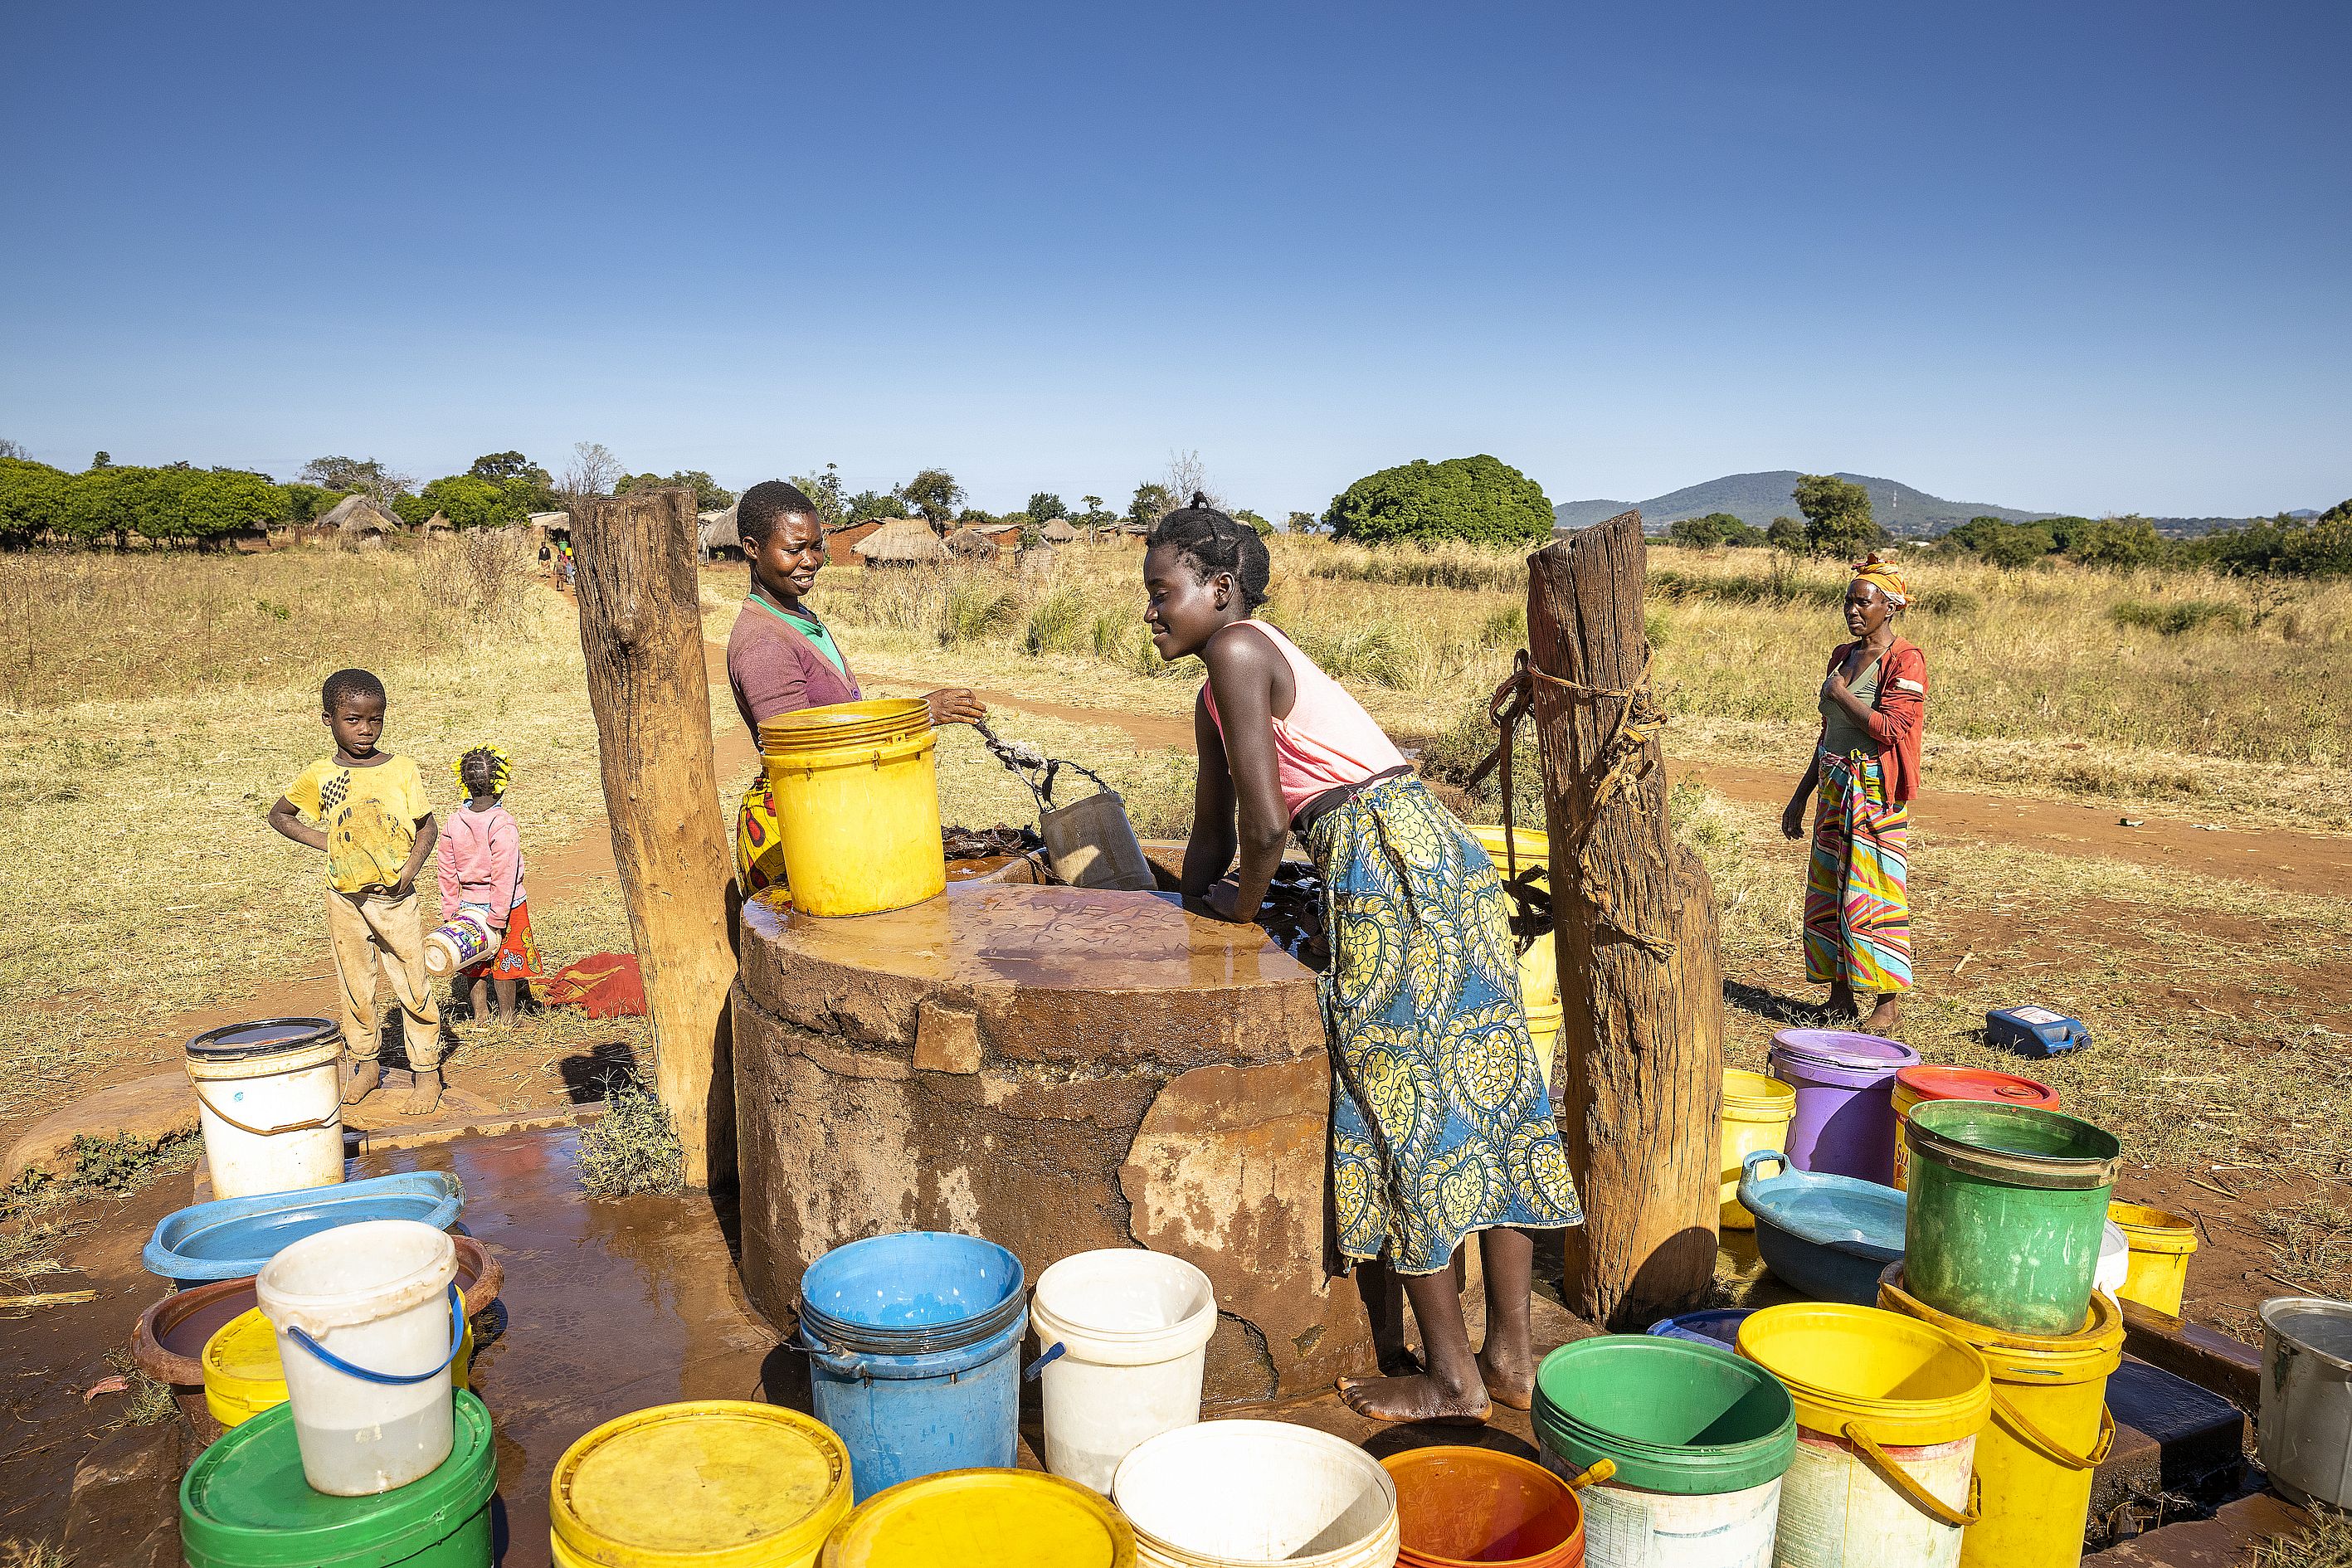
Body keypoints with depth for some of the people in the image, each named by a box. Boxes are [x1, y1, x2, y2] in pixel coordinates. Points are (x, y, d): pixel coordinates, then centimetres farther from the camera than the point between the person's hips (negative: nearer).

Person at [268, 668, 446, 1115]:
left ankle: (426, 1071, 11)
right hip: (344, 897, 2)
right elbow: (278, 814, 15)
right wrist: (322, 840, 0)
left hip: (394, 895, -2)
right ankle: (365, 1064, 29)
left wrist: (410, 869, -14)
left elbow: (427, 827, 1)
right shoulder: (321, 776, 0)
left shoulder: (401, 769, -4)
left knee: (412, 985, 1)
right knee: (355, 985, 13)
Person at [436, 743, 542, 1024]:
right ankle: (507, 1017, 21)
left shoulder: (454, 822, -5)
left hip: (468, 905, 5)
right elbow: (503, 877, -22)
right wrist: (498, 918, -17)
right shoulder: (503, 826, -21)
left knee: (475, 962, 17)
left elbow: (447, 872, 2)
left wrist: (450, 911, 10)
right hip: (505, 906, -5)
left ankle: (479, 1013, 29)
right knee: (505, 960, 10)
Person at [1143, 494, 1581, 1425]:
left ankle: (1451, 1377, 16)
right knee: (1485, 1090, 11)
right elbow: (1213, 834, 28)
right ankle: (1511, 1357, 24)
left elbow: (1267, 821, -14)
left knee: (1405, 1109, 2)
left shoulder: (1237, 651, -9)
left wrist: (1243, 905, 4)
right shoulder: (1215, 696, 20)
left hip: (1386, 863, -10)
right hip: (1444, 856, 10)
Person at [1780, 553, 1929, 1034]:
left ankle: (1887, 1007, 3)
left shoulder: (1906, 662, -8)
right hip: (1835, 789, 8)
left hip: (1876, 794, -7)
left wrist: (1840, 693, -11)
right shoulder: (1842, 656, 14)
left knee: (1874, 895, -6)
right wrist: (1801, 795, 17)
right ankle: (1840, 996, 19)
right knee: (1827, 893, 9)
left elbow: (1890, 729, -21)